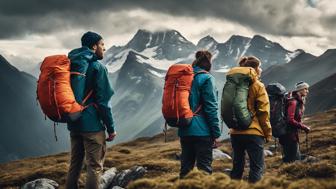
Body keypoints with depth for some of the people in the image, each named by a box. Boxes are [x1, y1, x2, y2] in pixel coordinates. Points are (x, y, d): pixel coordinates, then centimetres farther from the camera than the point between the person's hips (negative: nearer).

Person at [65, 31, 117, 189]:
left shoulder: (72, 64, 10)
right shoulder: (97, 67, -11)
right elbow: (103, 102, -14)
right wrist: (111, 128, -9)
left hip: (74, 124, 7)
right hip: (92, 125, -7)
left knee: (75, 164, 15)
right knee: (95, 166, 0)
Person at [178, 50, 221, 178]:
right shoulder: (206, 78, -9)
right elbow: (211, 108, -12)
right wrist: (216, 134, -8)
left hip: (184, 131, 6)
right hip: (202, 131, -6)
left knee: (185, 167, 13)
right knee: (204, 168, -1)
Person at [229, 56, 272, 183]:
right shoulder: (257, 85, -5)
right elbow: (263, 112, -9)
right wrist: (268, 133, -2)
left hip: (235, 132, 6)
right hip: (253, 132, -6)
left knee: (237, 166, 12)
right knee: (257, 167, -2)